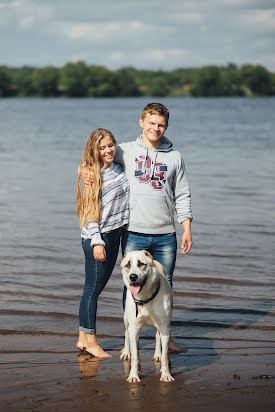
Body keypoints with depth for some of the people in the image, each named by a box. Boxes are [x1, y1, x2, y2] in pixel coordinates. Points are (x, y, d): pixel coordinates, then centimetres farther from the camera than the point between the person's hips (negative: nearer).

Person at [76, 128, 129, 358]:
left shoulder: (119, 169, 9)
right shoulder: (90, 174, -11)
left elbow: (127, 198, 24)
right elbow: (90, 210, -14)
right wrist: (96, 242, -17)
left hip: (115, 234, 8)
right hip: (97, 237, -7)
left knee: (98, 287, 12)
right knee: (93, 288, -1)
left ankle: (84, 337, 20)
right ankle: (90, 340, 8)